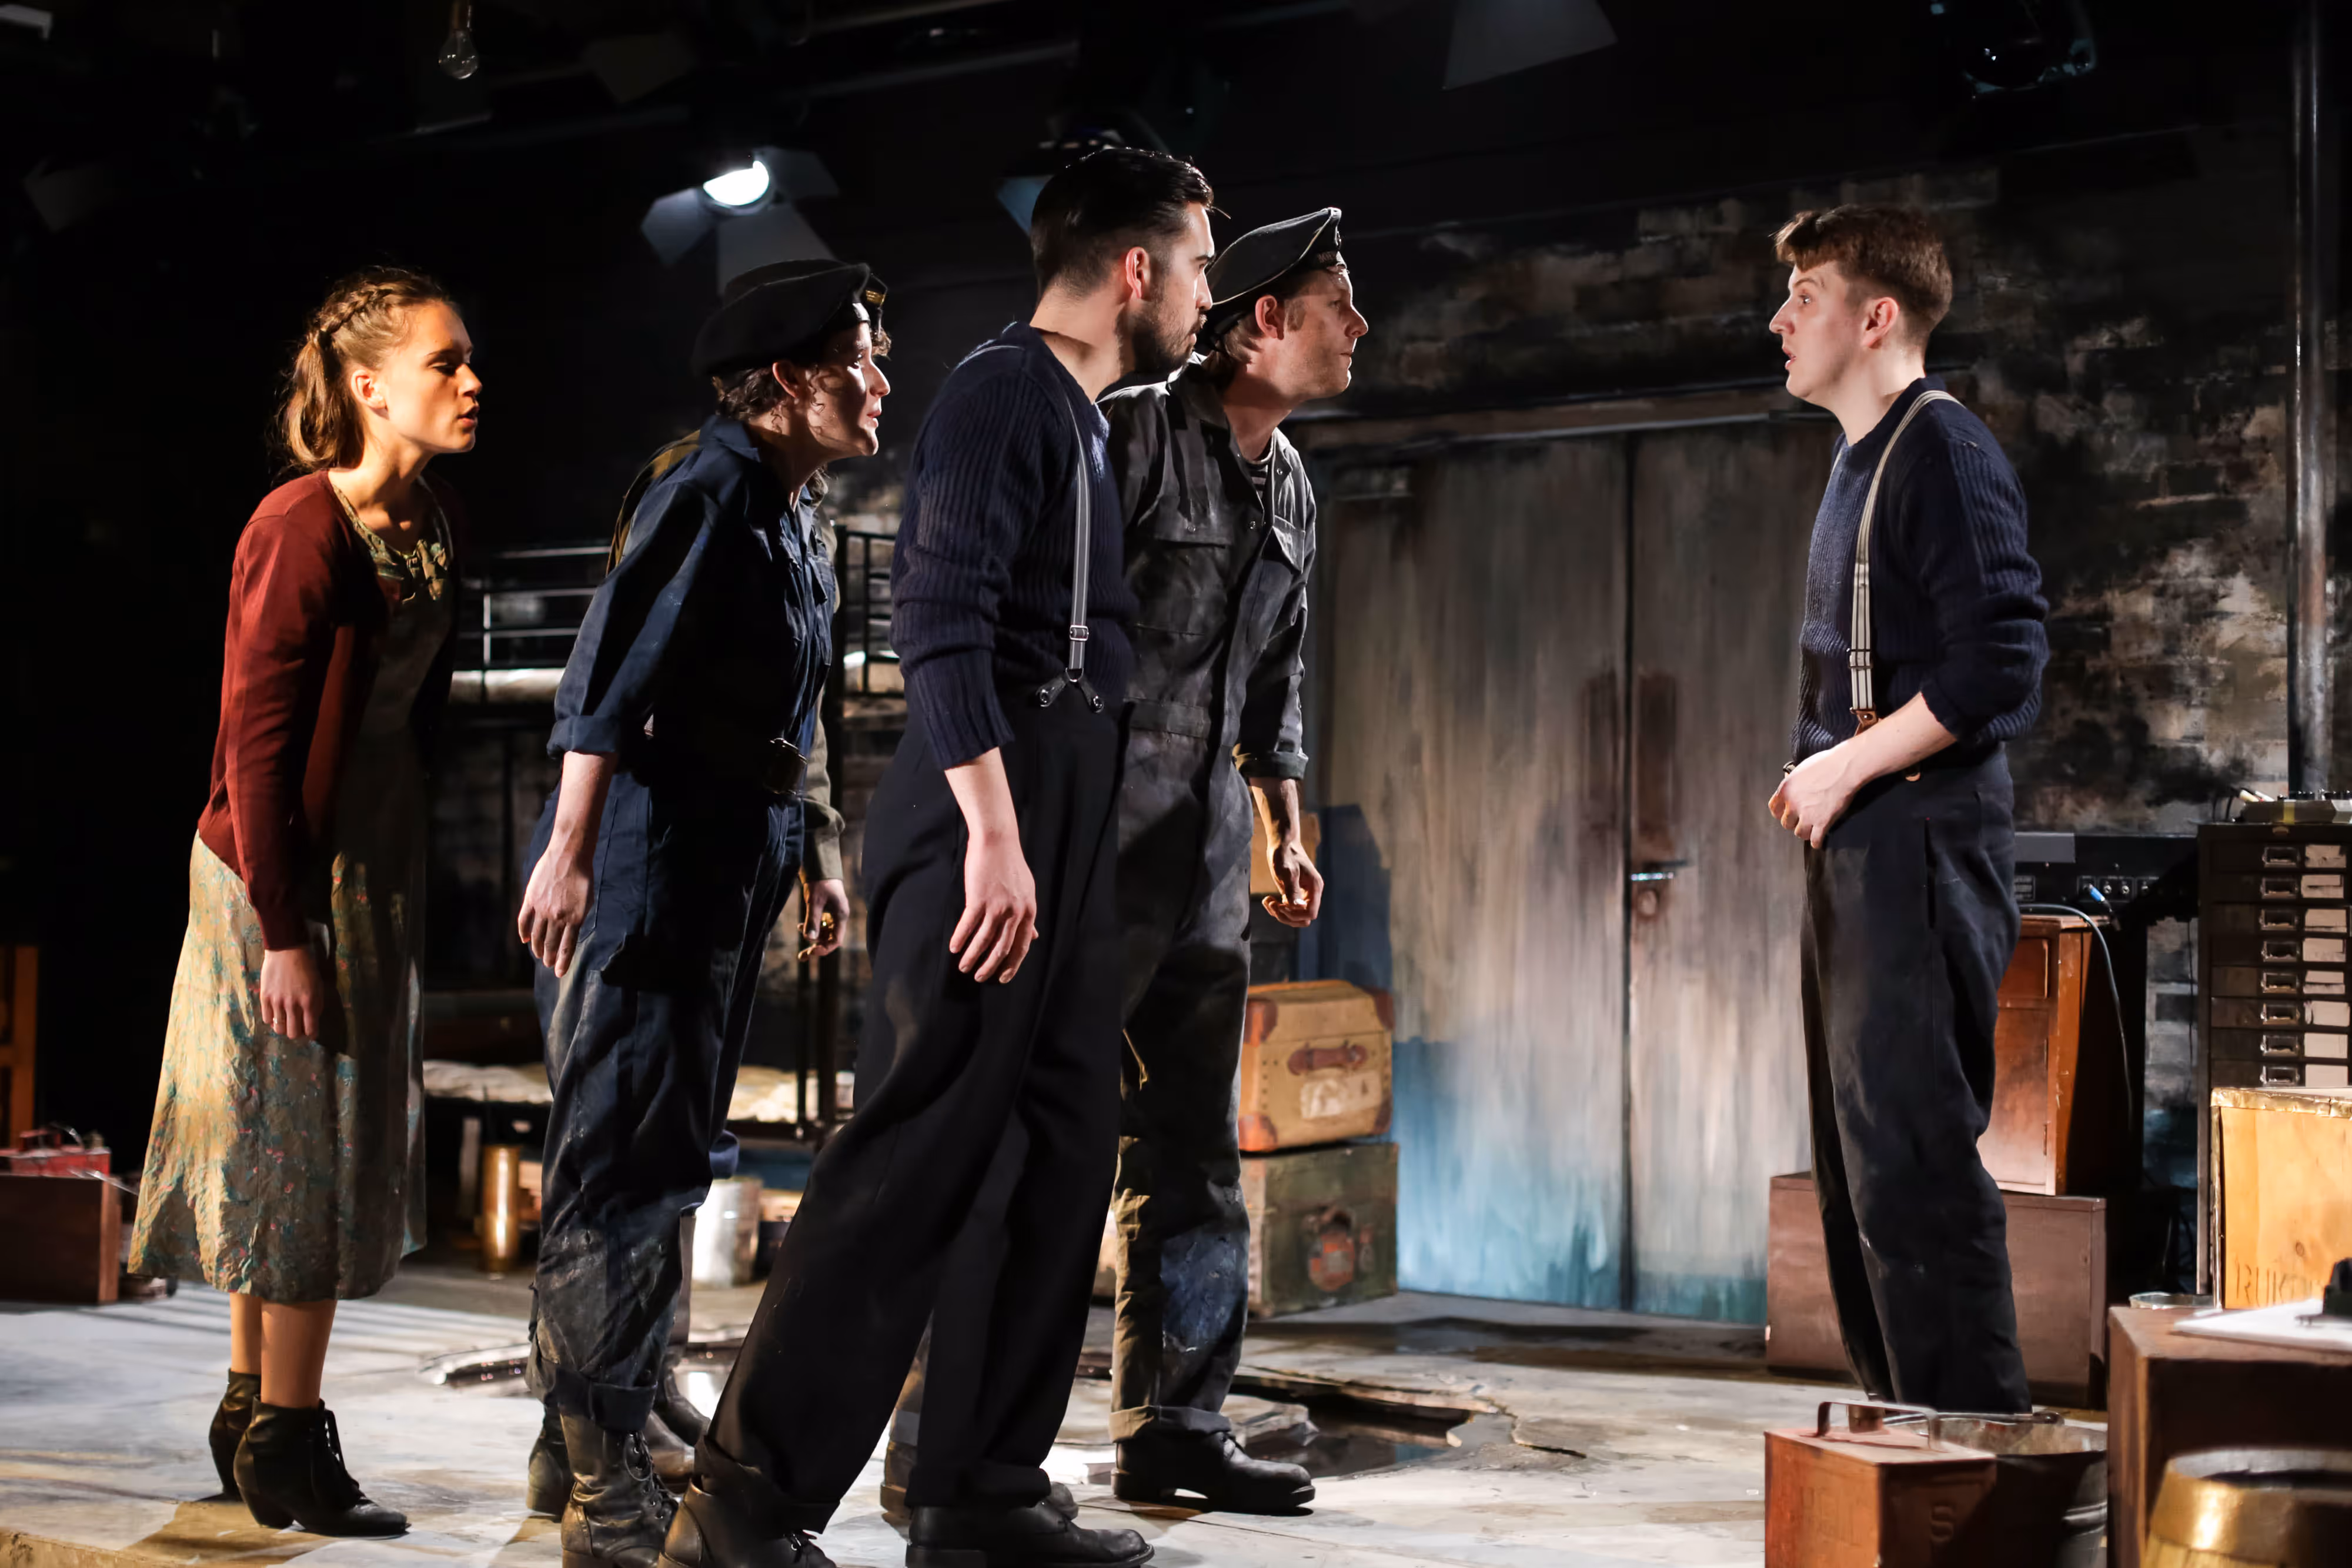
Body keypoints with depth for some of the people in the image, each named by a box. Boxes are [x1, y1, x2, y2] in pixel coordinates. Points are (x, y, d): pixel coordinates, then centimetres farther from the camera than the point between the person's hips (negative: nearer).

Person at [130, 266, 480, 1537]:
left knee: (311, 1150, 15)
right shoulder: (300, 529, -19)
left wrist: (409, 886, 13)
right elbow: (259, 745, -19)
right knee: (304, 1150, -2)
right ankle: (286, 1448, 9)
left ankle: (253, 1419, 26)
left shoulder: (438, 525, 5)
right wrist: (284, 935, -20)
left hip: (377, 860, 8)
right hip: (287, 873, -8)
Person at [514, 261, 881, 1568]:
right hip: (653, 840, -10)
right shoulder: (705, 490, -14)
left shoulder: (799, 510, 15)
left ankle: (617, 1417, 28)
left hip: (741, 852, 10)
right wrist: (568, 851, -26)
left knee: (677, 1146, 16)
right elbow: (613, 675, -21)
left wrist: (810, 857, 23)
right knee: (628, 1146, -7)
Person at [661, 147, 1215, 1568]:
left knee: (1062, 1154, 8)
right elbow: (945, 617, -19)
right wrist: (993, 828, -25)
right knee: (931, 1148, -12)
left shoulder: (1084, 421, 22)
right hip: (990, 818, -10)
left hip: (1068, 828, 10)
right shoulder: (1006, 390, -7)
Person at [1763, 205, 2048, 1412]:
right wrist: (1821, 780, 12)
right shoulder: (1861, 461, 18)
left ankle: (1973, 1420, -3)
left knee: (1911, 1147, -10)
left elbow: (2001, 661, -20)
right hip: (1856, 838, 10)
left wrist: (1846, 767, -16)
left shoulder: (1943, 450, -11)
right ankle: (1903, 1411, 23)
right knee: (1858, 1147, 14)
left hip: (1921, 833, -10)